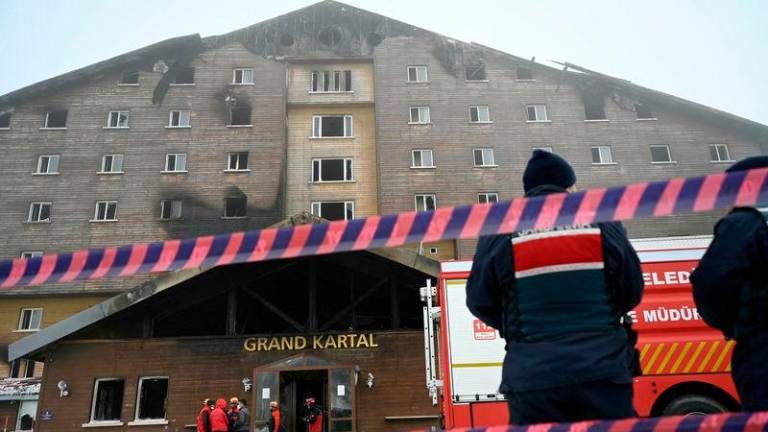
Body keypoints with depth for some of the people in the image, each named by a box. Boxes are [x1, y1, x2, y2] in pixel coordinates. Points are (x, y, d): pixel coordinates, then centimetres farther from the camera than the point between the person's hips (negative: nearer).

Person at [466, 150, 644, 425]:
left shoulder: (500, 232, -3)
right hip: (603, 373, 1)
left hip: (532, 381, -1)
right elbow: (632, 293, 8)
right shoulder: (602, 223, 1)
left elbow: (480, 302, 2)